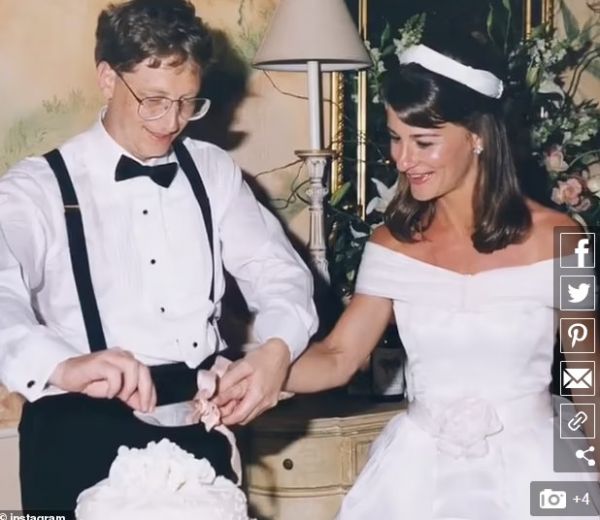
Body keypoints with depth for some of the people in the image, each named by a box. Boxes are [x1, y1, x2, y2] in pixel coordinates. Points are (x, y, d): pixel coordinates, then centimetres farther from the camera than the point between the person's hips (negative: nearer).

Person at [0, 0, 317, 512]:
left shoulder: (213, 171, 14)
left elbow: (278, 270, 12)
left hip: (200, 411, 3)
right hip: (87, 418, -3)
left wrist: (277, 348, -10)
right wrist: (61, 366, -37)